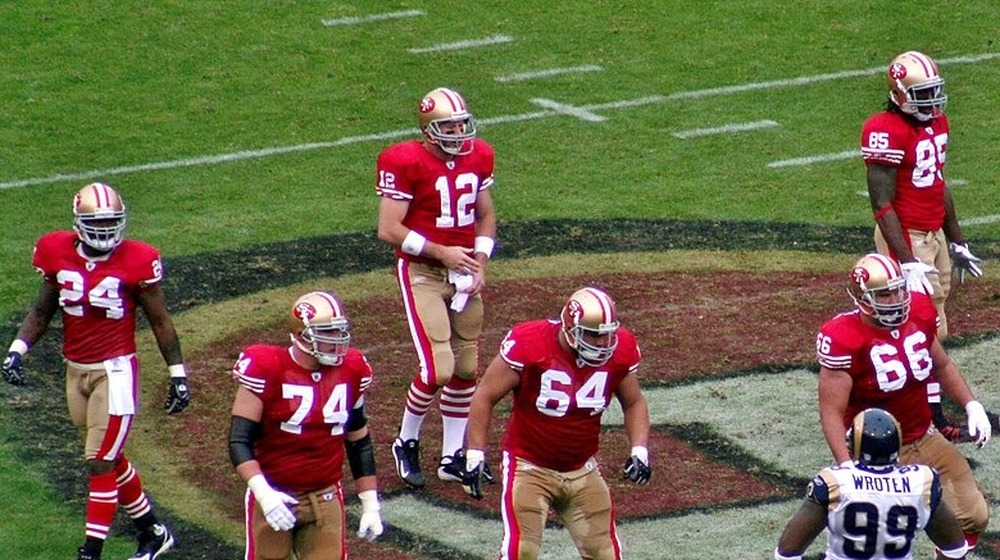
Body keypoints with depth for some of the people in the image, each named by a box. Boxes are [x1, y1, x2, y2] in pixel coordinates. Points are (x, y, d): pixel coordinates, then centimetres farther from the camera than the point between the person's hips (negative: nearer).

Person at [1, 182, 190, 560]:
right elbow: (42, 311, 11)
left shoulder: (136, 262, -12)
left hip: (115, 370, -5)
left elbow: (159, 321, -4)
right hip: (76, 370, 5)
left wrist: (177, 373, -2)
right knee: (109, 459, 15)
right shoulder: (58, 254, -1)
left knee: (100, 463, -6)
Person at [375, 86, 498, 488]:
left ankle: (453, 456, 21)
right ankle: (406, 444, 9)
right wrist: (442, 252, -17)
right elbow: (389, 229, -17)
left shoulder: (478, 157, 3)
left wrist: (480, 264, -1)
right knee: (438, 368, -14)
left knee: (466, 368, 9)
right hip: (422, 273, -6)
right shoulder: (405, 163, -16)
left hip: (463, 272, 6)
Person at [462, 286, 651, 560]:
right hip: (529, 466, -5)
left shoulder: (620, 350, -8)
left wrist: (640, 451, -5)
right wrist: (475, 455, -15)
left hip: (583, 470, 5)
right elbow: (485, 397, -11)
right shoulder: (530, 345, -22)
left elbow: (634, 403, 10)